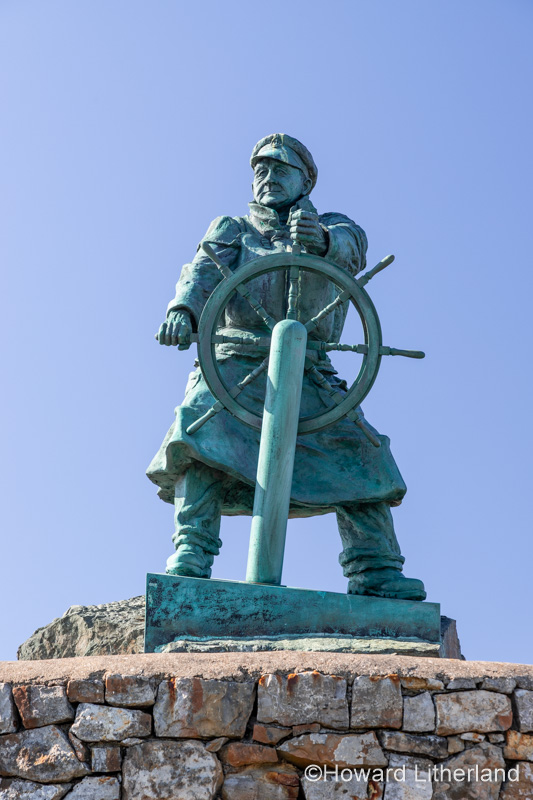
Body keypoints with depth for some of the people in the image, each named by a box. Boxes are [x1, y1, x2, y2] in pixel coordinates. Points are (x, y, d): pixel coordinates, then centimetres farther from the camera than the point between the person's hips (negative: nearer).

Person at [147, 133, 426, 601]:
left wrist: (321, 239, -33)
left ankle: (377, 576, -9)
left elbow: (352, 247, -6)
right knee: (202, 433, -27)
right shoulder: (232, 228, 23)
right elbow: (205, 269, 0)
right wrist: (184, 309, -25)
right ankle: (190, 559, -26)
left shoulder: (332, 227, 22)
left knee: (355, 454, -15)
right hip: (235, 361, 0)